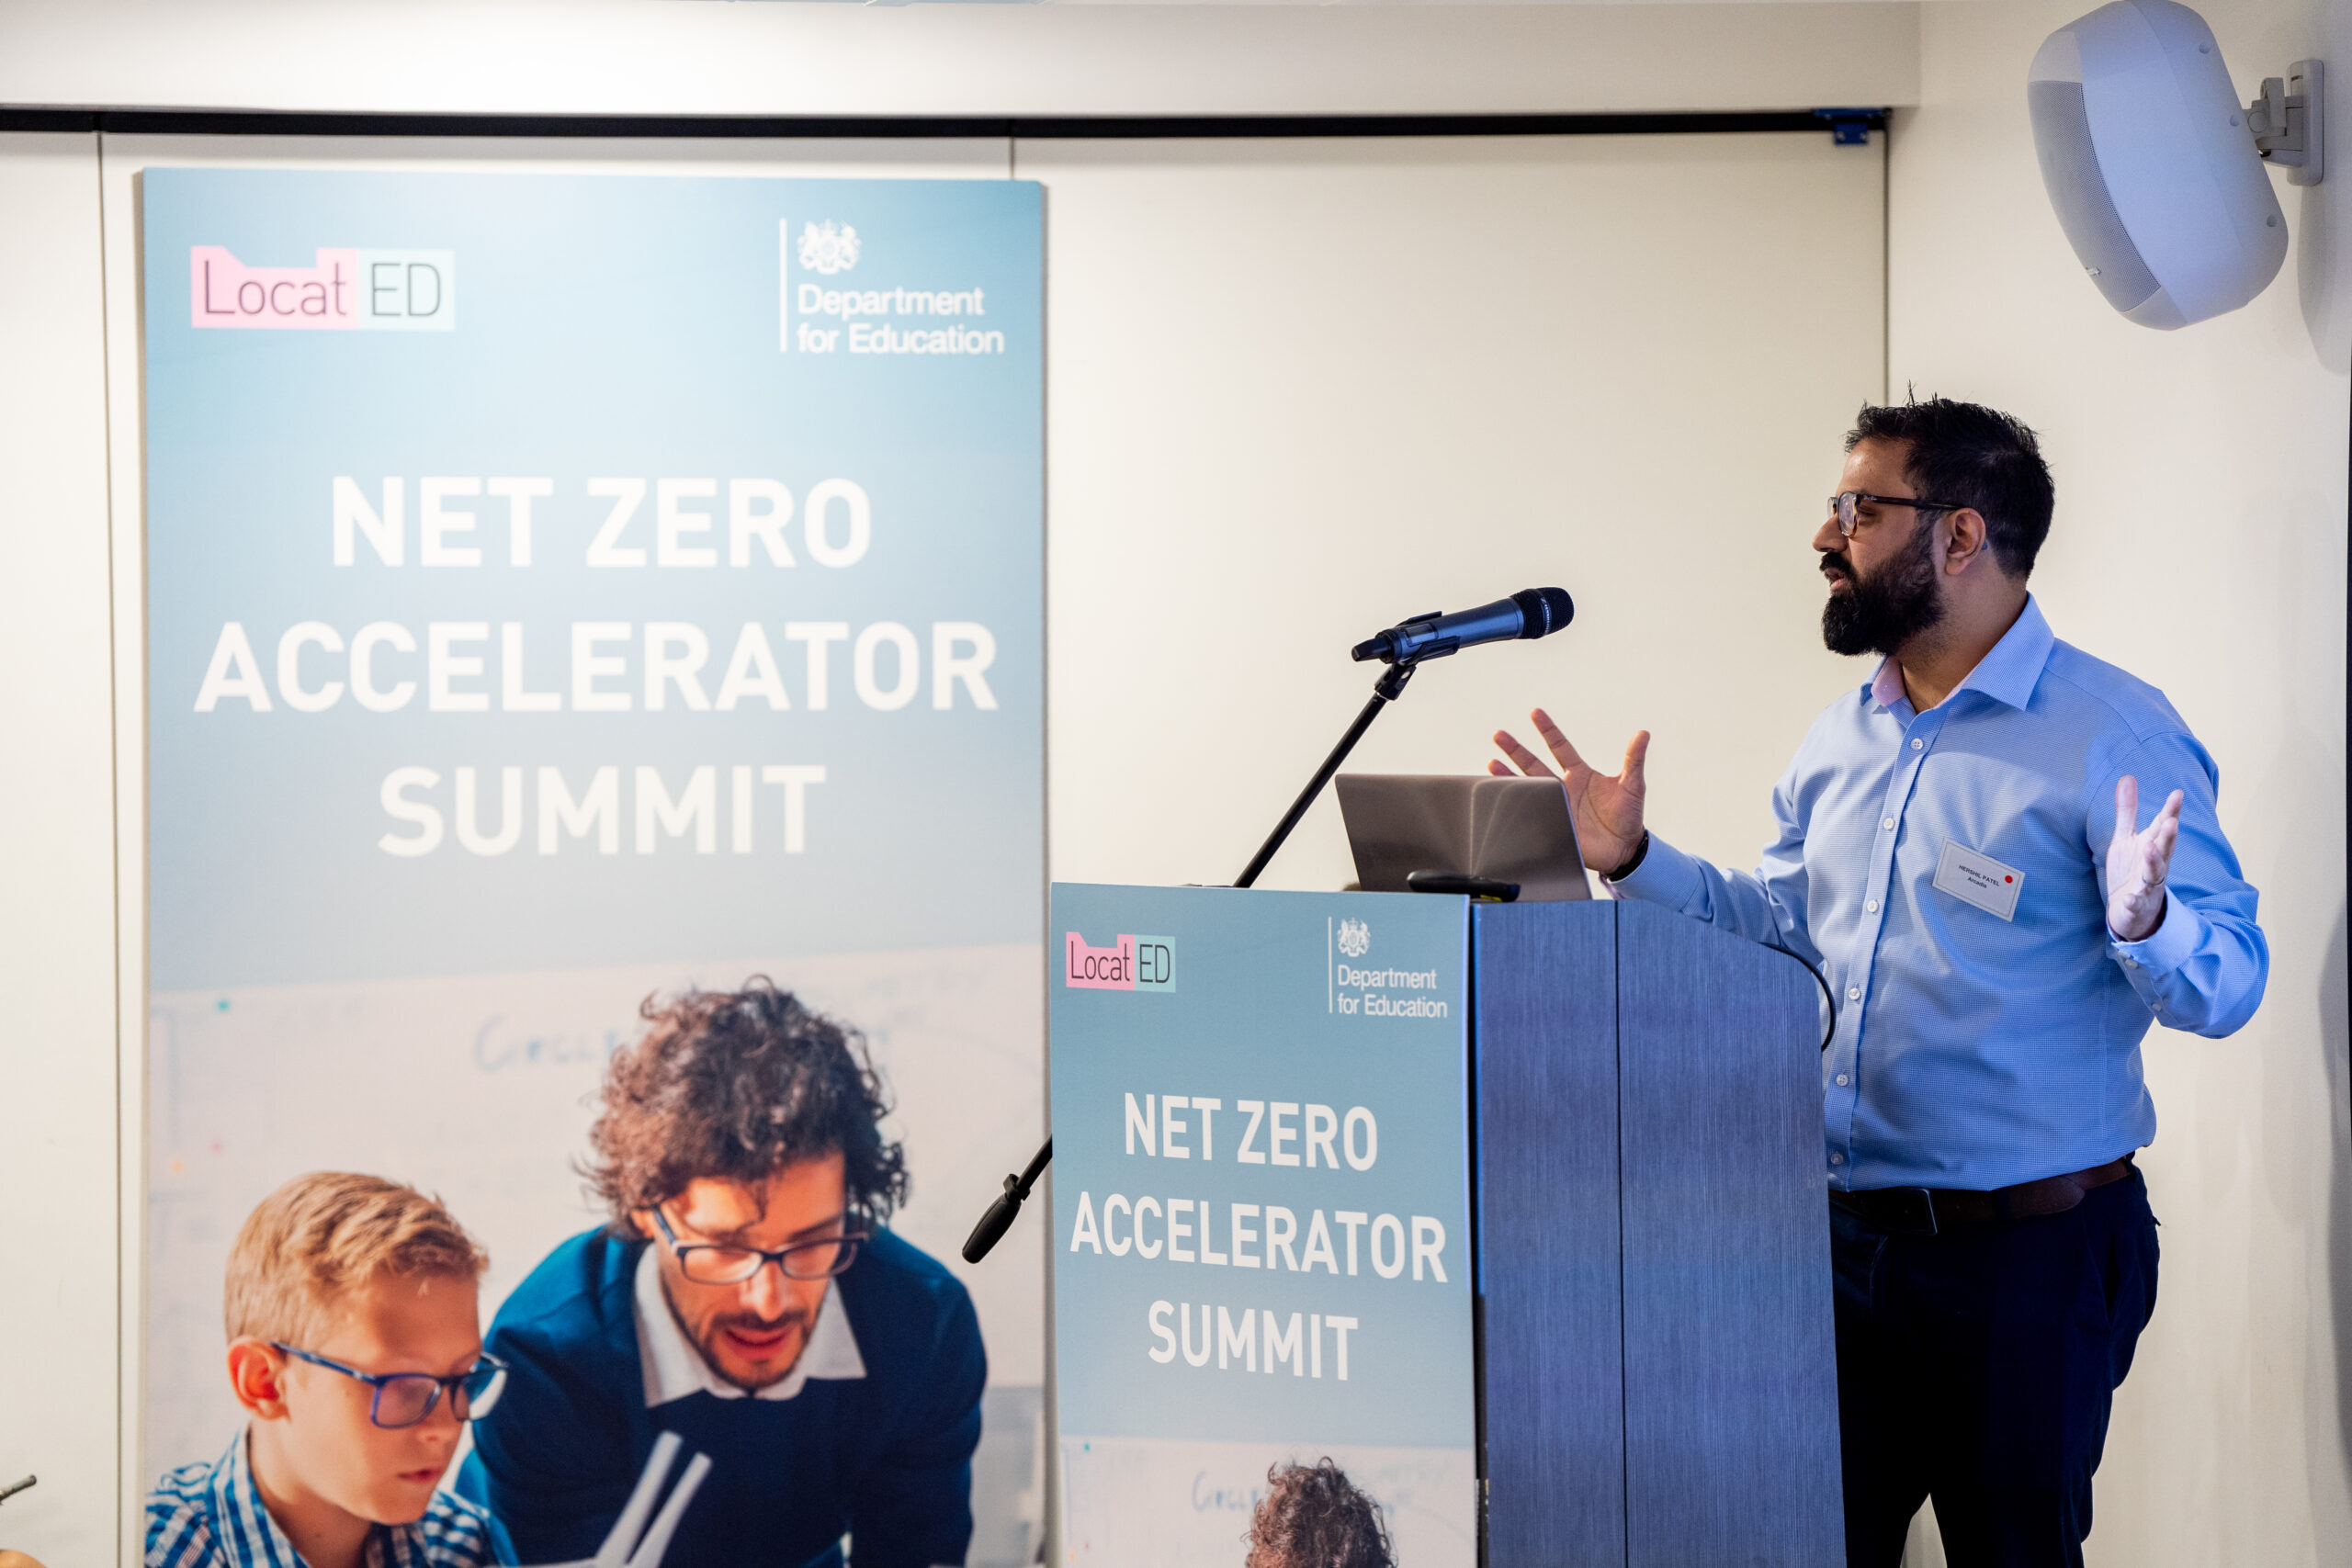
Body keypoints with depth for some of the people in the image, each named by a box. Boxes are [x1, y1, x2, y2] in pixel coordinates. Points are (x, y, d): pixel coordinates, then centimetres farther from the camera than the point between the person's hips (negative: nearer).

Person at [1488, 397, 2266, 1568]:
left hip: (2028, 1249, -6)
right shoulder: (1840, 737, 11)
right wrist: (1632, 860, 9)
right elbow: (1779, 925, 18)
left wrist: (2142, 928, -37)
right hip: (1844, 1232, 7)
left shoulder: (2113, 735, -12)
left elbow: (2230, 981, -16)